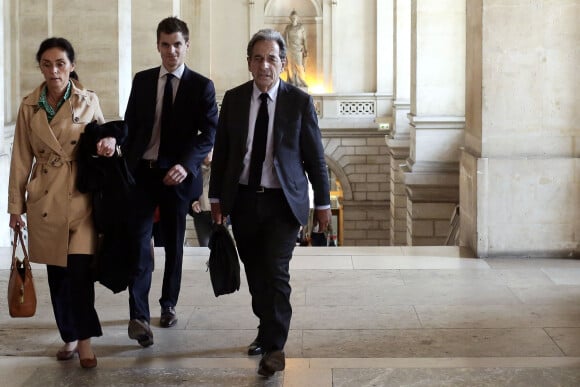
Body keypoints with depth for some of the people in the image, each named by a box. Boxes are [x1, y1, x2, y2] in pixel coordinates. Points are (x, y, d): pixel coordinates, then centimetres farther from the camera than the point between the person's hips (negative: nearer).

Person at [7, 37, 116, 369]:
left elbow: (105, 133, 14)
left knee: (80, 269, -11)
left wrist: (109, 141, -11)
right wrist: (16, 205, 5)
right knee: (57, 273, 9)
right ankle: (70, 337, 22)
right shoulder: (29, 106, 3)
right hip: (44, 201, 2)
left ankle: (84, 339, -1)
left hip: (80, 198, -2)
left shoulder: (89, 101, 0)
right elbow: (22, 158, 6)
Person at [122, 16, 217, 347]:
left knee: (174, 243, 10)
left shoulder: (201, 86, -1)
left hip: (177, 174, -1)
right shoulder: (142, 81, 8)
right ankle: (139, 315, -12)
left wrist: (186, 165, -23)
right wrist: (126, 165, 5)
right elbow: (131, 125, 12)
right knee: (138, 240, -10)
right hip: (141, 171, 1)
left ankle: (169, 304, 27)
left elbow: (210, 132, -8)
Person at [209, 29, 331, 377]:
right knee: (255, 274, 11)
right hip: (243, 201, 3)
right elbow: (221, 151, 9)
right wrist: (217, 197, 7)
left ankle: (274, 348, -2)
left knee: (276, 272, -11)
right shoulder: (233, 99, 3)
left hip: (283, 202, -3)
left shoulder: (300, 102, -4)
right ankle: (268, 331, 30)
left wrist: (323, 203, 1)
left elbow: (315, 156, 0)